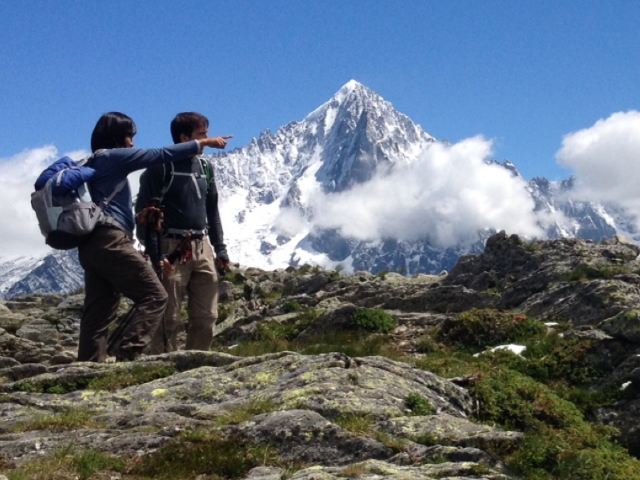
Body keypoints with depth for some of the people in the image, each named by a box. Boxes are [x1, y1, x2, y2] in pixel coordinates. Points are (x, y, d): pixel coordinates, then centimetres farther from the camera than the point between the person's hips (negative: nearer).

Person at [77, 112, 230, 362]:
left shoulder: (94, 162, 22)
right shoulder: (113, 156, -4)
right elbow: (161, 154, -4)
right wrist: (204, 143, 3)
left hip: (92, 243, 10)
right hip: (111, 240, -10)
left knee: (99, 312, 6)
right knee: (154, 296, -9)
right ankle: (125, 355, -18)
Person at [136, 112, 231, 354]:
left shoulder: (205, 166, 13)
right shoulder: (161, 166, -6)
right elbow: (144, 211, -8)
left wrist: (220, 249, 17)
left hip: (202, 248, 6)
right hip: (171, 249, -6)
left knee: (207, 317, 6)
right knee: (169, 319, -5)